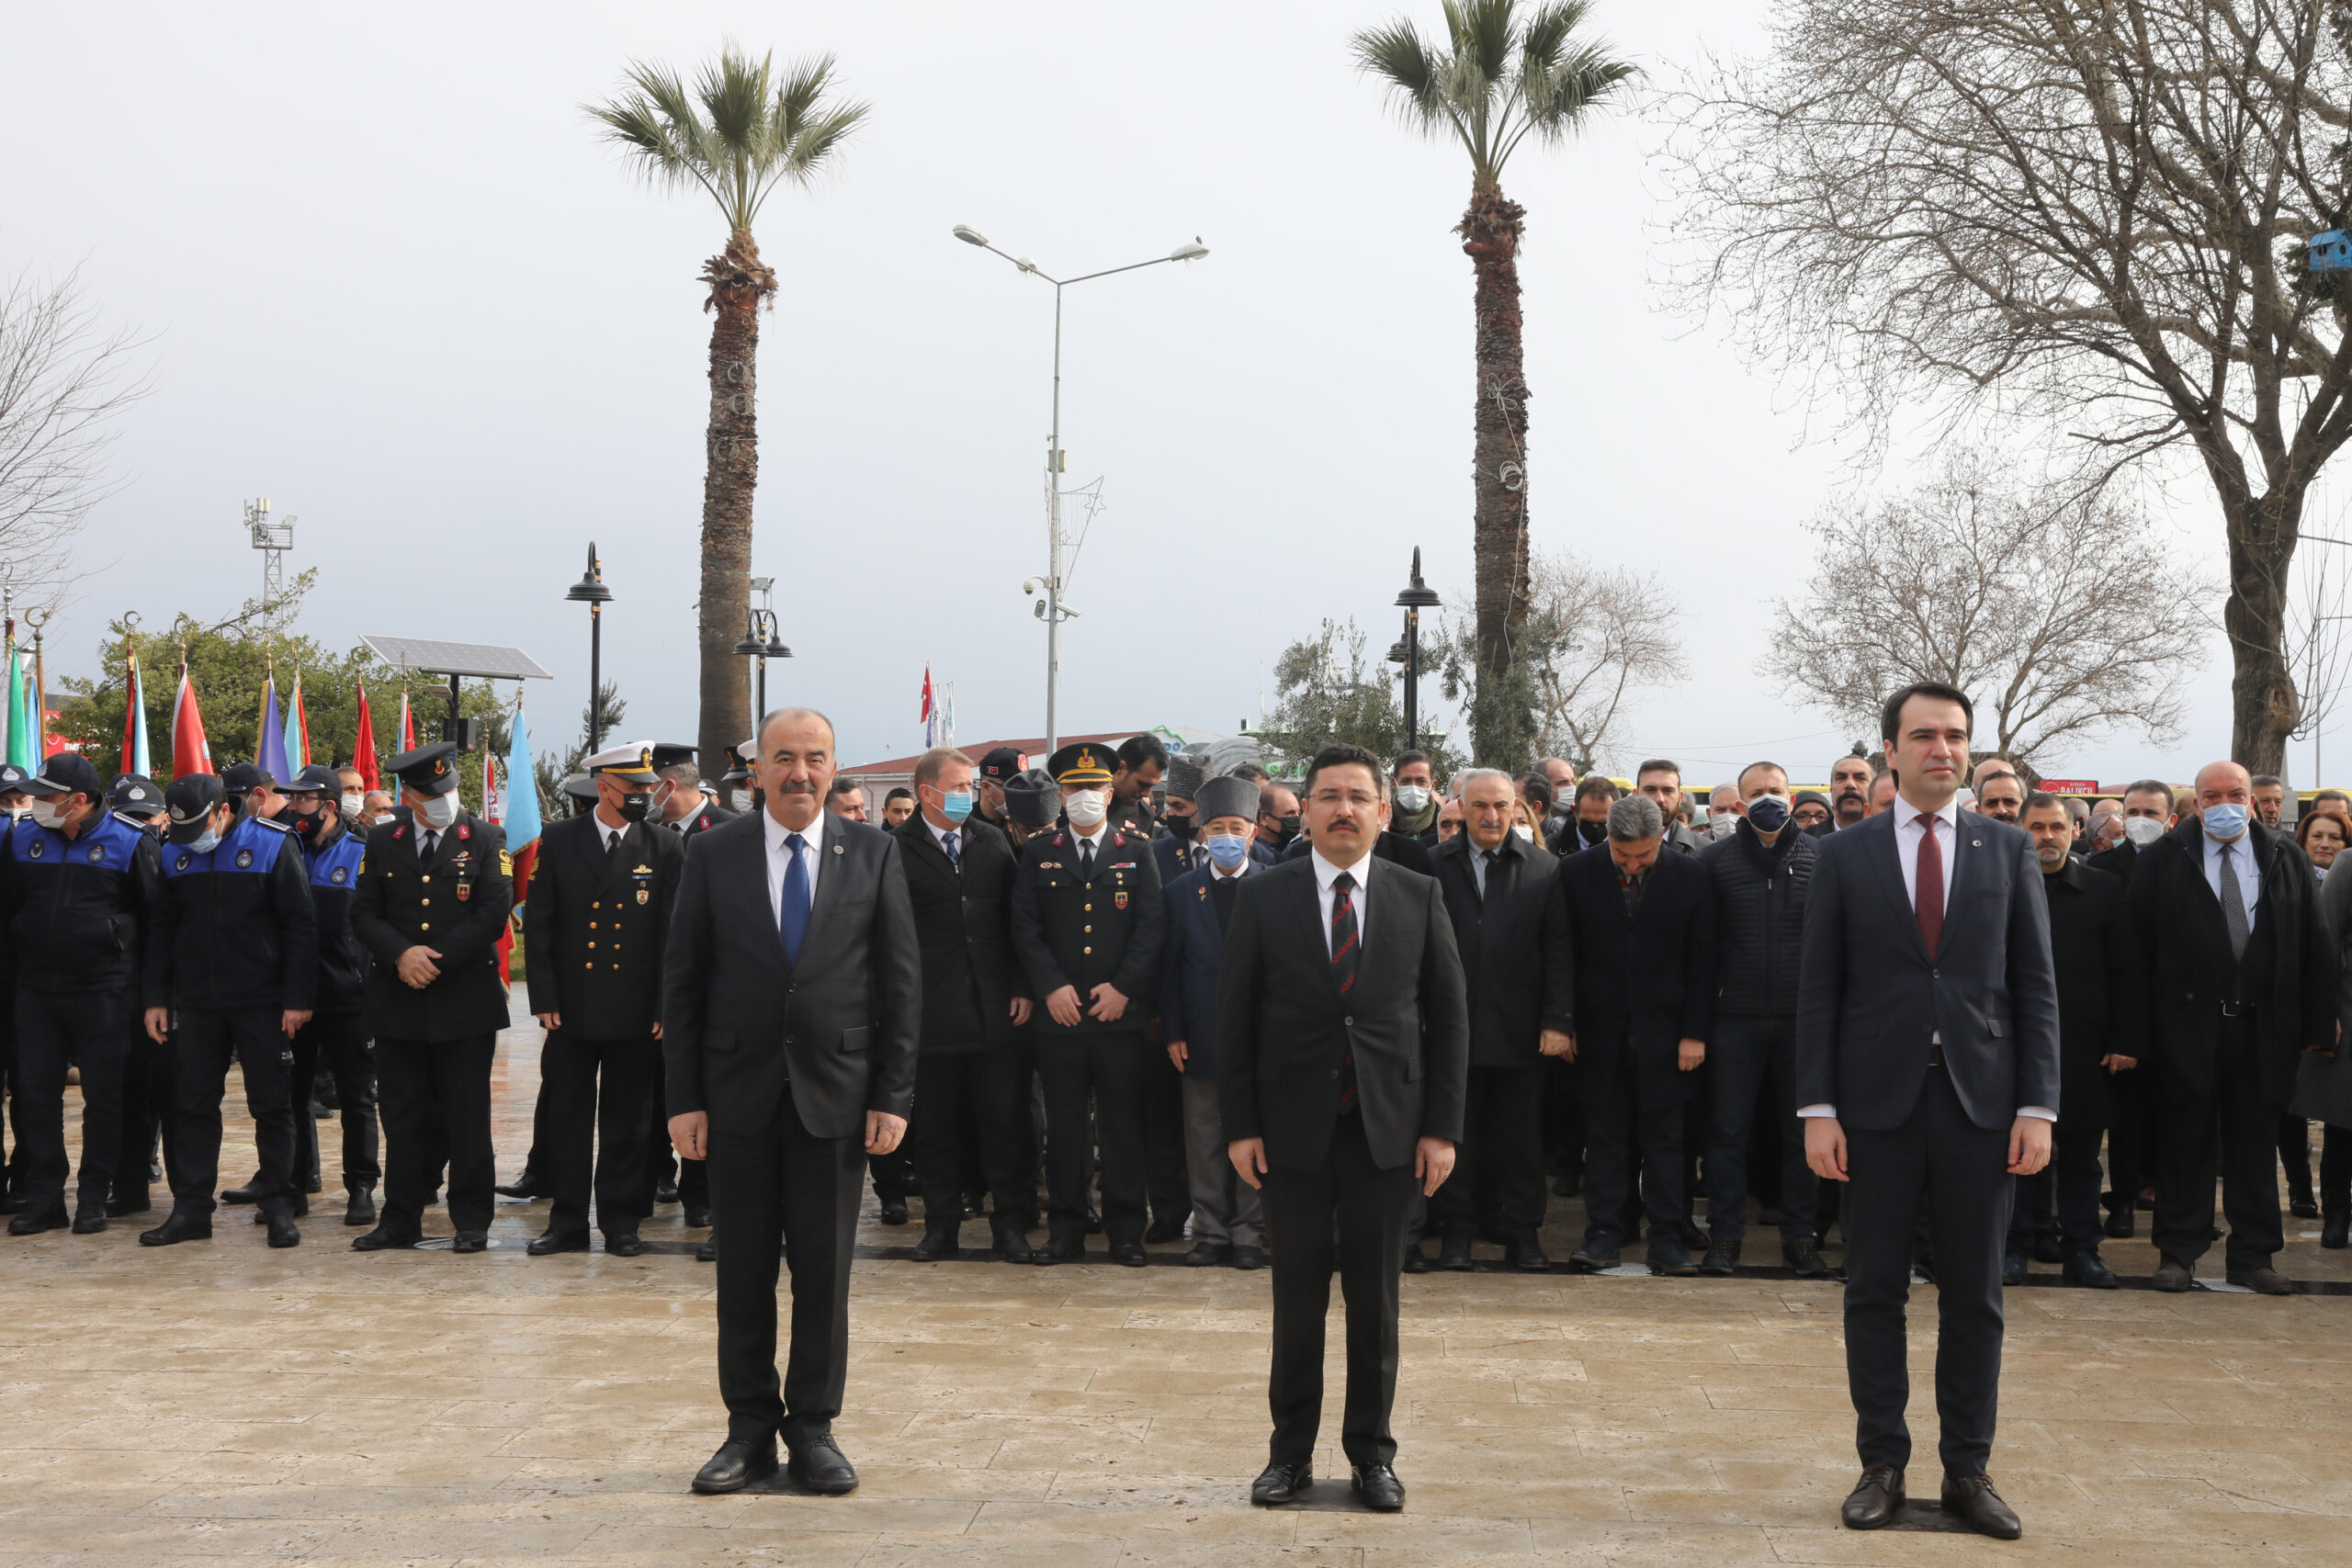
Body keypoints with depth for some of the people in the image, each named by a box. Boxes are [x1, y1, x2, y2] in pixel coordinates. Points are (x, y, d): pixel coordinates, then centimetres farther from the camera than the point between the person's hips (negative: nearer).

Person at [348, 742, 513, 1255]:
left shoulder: (485, 839, 1)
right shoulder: (382, 841, 9)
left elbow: (494, 913, -7)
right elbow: (363, 914, 5)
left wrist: (435, 960, -12)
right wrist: (402, 955, -13)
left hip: (465, 1001, -2)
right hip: (398, 1002, 2)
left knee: (467, 1116, 2)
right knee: (403, 1116, 8)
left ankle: (472, 1222, 11)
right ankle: (401, 1219, 17)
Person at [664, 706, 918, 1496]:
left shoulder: (873, 853, 3)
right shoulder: (713, 854, 3)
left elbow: (901, 979, 2)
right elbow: (682, 981, 3)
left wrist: (893, 1095, -4)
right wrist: (684, 1097, -3)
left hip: (834, 1095, 0)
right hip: (740, 1095, 0)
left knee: (824, 1269, 5)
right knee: (743, 1268, 7)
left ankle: (813, 1427, 18)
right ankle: (750, 1427, 19)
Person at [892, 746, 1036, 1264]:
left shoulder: (993, 843, 9)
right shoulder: (896, 849, -4)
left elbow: (1015, 920, 10)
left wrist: (1022, 987, 3)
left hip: (995, 1009, 3)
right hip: (930, 1014, -3)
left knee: (1002, 1123, 6)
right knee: (934, 1128, 7)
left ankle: (1009, 1223, 16)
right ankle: (942, 1226, 19)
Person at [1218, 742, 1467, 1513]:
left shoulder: (1419, 896, 3)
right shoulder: (1263, 895, 1)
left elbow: (1449, 1015, 4)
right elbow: (1235, 1015, 1)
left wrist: (1442, 1126, -2)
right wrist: (1240, 1124, -5)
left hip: (1387, 1130, 1)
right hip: (1293, 1129, -1)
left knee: (1376, 1298, 9)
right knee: (1297, 1296, 7)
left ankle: (1371, 1452, 22)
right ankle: (1290, 1451, 20)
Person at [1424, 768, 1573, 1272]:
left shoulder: (1544, 869, 4)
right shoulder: (1434, 866, 4)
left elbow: (1559, 951, 1)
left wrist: (1558, 1020, -6)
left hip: (1519, 1030, 0)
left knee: (1523, 1136, 7)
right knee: (1454, 1133, 8)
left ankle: (1523, 1233, 17)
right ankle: (1455, 1229, 18)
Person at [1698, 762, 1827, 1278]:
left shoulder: (1820, 857, 3)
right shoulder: (1715, 859, 2)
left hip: (1801, 1017, 1)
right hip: (1737, 1017, 0)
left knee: (1801, 1132, 8)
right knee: (1729, 1130, 5)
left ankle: (1799, 1236, 17)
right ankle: (1724, 1235, 14)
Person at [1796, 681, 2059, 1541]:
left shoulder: (2008, 850, 7)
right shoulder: (1843, 855, 4)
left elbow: (2035, 985, 5)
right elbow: (1818, 989, 2)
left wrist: (2038, 1106, -3)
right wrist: (1817, 1109, -5)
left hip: (1979, 1102, 1)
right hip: (1877, 1101, -1)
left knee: (1974, 1296, 6)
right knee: (1875, 1291, 5)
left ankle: (1967, 1471, 17)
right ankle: (1882, 1465, 16)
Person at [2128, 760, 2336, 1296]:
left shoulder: (2286, 860, 7)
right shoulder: (2164, 860, 0)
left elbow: (2315, 948, 6)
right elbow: (2138, 940, -3)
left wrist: (2318, 1026, 1)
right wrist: (2140, 1023, -8)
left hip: (2262, 1026, 2)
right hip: (2188, 1025, -2)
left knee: (2256, 1143, 9)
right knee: (2187, 1140, 5)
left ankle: (2253, 1256, 18)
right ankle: (2179, 1252, 14)